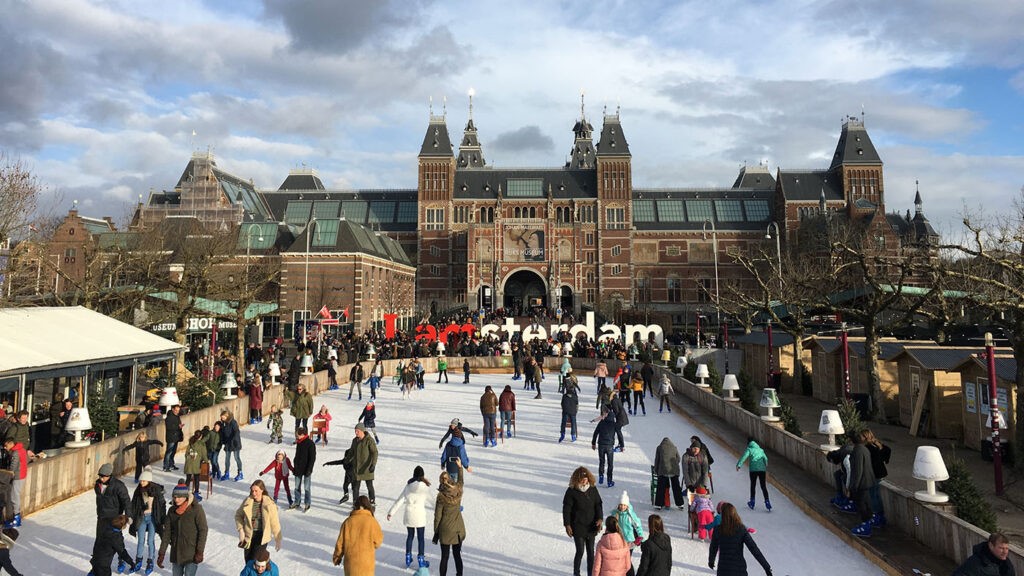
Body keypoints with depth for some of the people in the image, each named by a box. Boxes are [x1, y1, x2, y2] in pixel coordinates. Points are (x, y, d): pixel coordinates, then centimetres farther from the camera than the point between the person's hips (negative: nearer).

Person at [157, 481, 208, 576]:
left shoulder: (196, 509, -14)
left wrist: (200, 551, -17)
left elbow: (203, 530, -13)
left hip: (192, 554, -6)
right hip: (176, 553, 6)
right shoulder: (172, 510, 2)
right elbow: (167, 532, 5)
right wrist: (162, 553, 3)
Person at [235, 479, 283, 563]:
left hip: (262, 536, -3)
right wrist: (241, 529, -3)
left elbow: (275, 523, -7)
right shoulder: (247, 501, -6)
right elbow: (238, 515, 10)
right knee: (248, 560, 12)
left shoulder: (269, 504, -14)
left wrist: (278, 540, -3)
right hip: (248, 535, 3)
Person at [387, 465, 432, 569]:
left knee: (410, 536, 19)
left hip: (409, 515, 3)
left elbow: (400, 500, 0)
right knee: (420, 538, 9)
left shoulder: (408, 485, -1)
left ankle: (408, 558, 28)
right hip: (420, 515, -3)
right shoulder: (425, 486, -11)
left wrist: (391, 512, 5)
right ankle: (421, 560, 16)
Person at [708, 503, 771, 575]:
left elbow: (713, 548, 6)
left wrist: (711, 561, 25)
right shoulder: (741, 529, -10)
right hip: (739, 569, -1)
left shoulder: (717, 530, -6)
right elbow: (754, 549, -14)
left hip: (723, 569, 1)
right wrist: (766, 567, -10)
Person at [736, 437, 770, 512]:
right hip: (762, 469, 3)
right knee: (763, 486, 7)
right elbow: (765, 458, 22)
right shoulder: (760, 449, 17)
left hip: (753, 469, -3)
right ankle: (767, 503, -3)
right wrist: (766, 467, 40)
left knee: (752, 486, 11)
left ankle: (752, 503, 19)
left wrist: (738, 465, -22)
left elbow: (744, 456, -14)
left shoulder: (749, 449, 2)